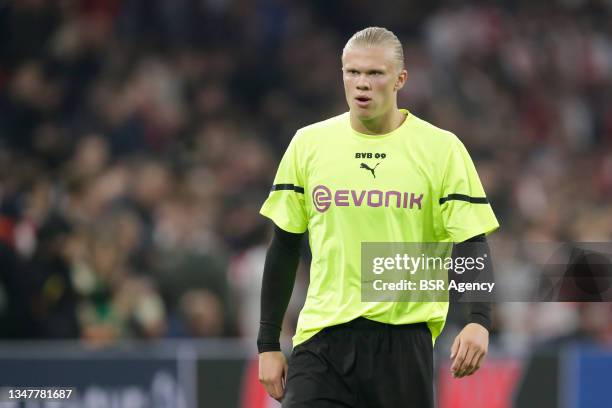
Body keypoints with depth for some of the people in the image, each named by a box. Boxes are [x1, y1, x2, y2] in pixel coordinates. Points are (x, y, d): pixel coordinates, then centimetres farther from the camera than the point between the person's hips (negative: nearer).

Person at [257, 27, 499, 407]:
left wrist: (479, 321, -21)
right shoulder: (308, 143, 6)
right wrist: (268, 343, 9)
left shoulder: (441, 149, -1)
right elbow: (284, 248, 11)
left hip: (405, 339, -1)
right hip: (322, 333, 1)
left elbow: (470, 246, -3)